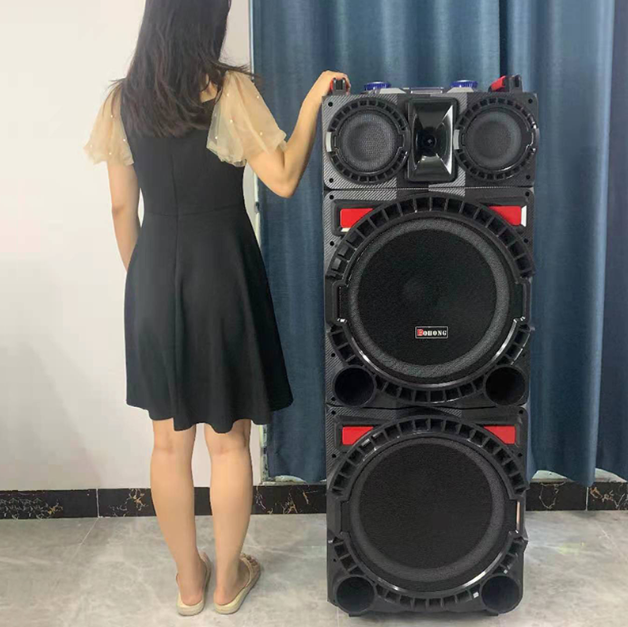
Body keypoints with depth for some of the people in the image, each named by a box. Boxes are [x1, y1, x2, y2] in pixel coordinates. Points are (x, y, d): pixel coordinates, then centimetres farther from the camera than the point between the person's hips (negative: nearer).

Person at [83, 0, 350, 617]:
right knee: (228, 440, 11)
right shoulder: (229, 89, -10)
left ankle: (188, 580, 30)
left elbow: (122, 207, 6)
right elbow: (284, 178, -12)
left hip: (154, 277, 4)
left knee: (169, 442, 14)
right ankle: (228, 578, 28)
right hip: (220, 272, -4)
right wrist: (313, 99, -2)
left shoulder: (122, 99, 4)